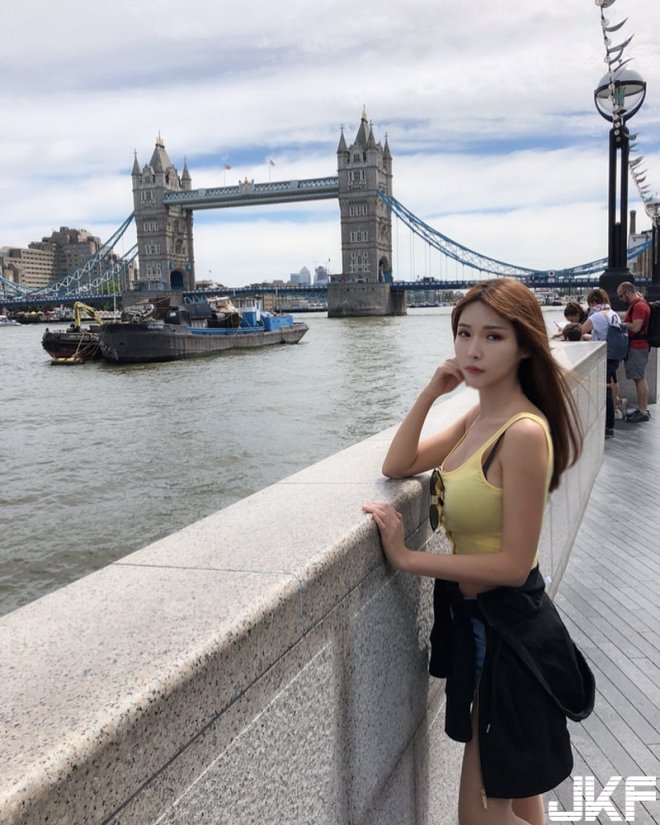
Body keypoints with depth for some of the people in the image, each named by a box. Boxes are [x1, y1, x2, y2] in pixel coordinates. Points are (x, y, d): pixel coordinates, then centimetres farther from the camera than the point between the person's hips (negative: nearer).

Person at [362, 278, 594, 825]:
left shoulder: (524, 432, -24)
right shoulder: (477, 418, 3)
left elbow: (513, 564, -24)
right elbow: (397, 467, 5)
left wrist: (407, 558, -20)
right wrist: (430, 393, -6)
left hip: (510, 630, -8)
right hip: (479, 618, 9)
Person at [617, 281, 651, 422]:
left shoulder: (639, 306, -17)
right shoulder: (634, 304, 16)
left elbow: (635, 327, -23)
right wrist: (624, 323, 3)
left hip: (637, 347, -10)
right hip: (634, 346, 10)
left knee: (640, 379, -7)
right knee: (638, 379, 12)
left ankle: (643, 412, -3)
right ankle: (640, 408, 18)